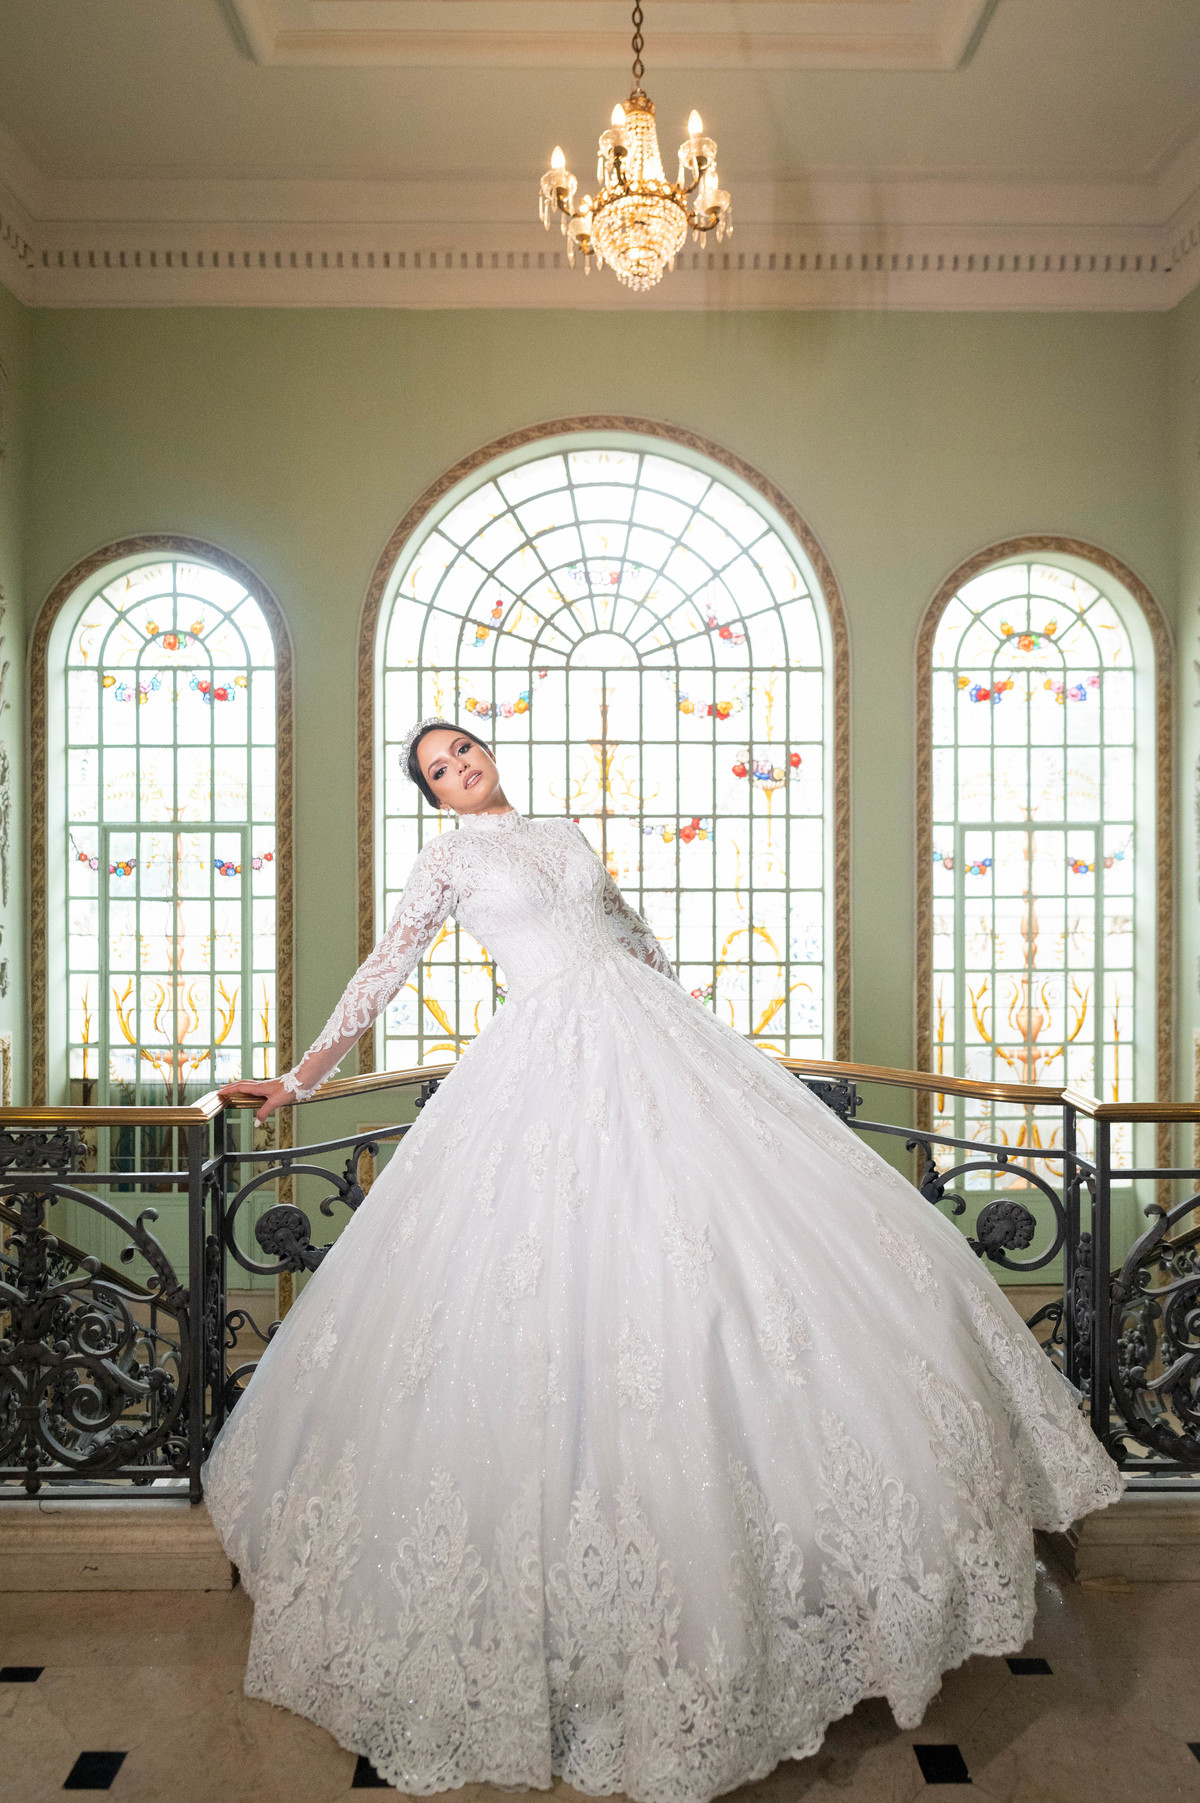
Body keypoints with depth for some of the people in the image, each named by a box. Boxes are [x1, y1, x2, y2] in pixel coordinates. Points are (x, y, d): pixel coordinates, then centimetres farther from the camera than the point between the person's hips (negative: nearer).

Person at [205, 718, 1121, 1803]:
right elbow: (384, 973, 7)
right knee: (578, 1260, -9)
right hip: (548, 1060, -4)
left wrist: (703, 1037, 30)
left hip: (657, 1038, 5)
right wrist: (301, 1078, 3)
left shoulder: (567, 836, 22)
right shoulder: (446, 861, 10)